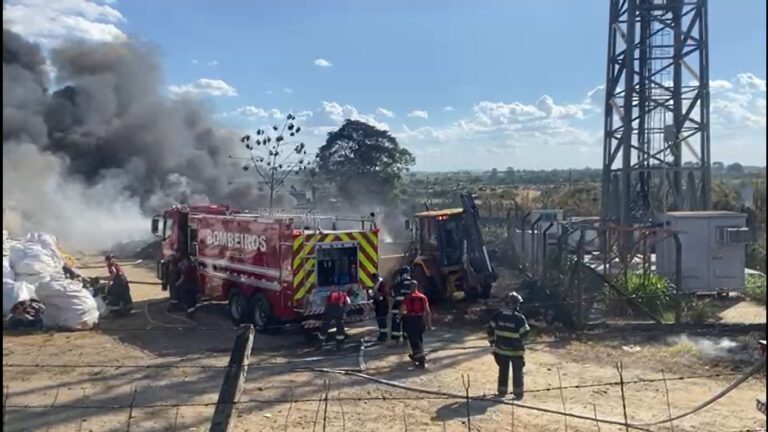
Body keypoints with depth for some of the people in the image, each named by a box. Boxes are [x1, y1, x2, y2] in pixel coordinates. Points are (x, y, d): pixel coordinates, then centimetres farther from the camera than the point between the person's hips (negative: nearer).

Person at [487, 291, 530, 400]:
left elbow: (490, 329, 0)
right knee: (517, 372, 12)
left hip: (501, 349, 4)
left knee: (503, 370, 18)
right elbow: (524, 334, -13)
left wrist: (492, 341, 13)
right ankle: (518, 393, 18)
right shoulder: (519, 318, -20)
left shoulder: (498, 315, -7)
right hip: (516, 350, -3)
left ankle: (501, 391, 26)